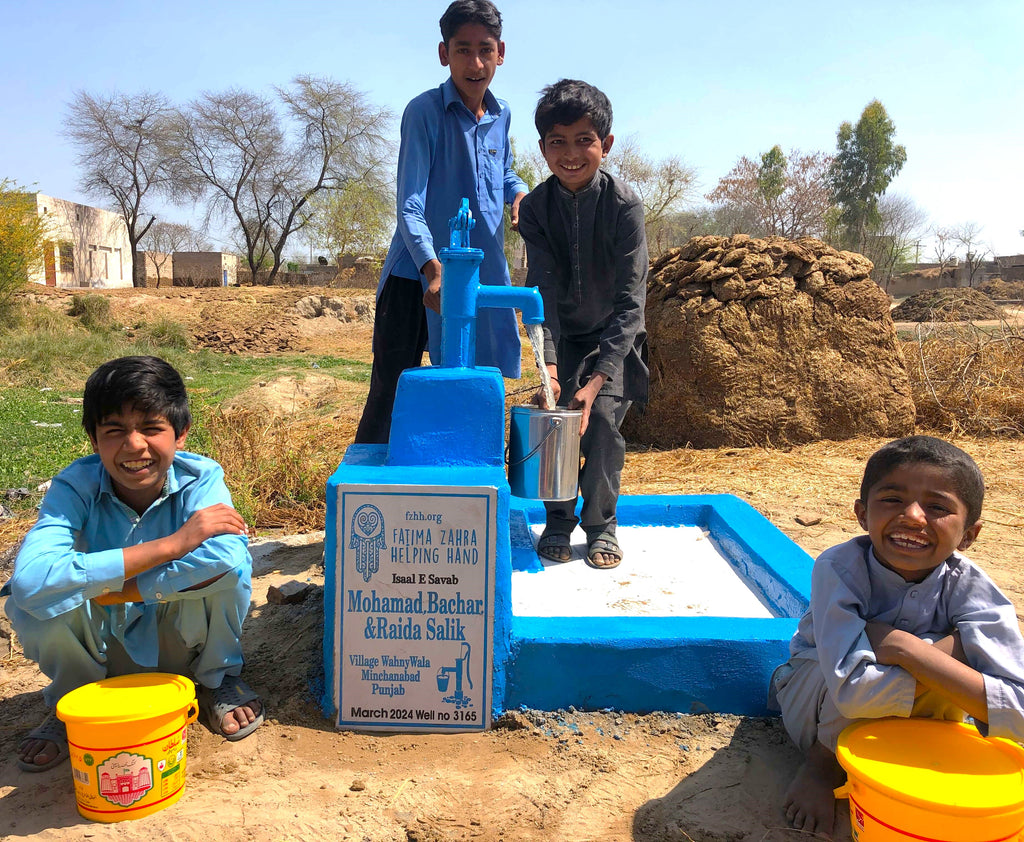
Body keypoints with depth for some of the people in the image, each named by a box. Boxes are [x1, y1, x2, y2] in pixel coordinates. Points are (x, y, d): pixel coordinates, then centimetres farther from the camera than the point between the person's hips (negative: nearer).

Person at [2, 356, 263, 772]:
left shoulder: (200, 478, -22)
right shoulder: (75, 487, -22)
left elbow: (228, 557, -43)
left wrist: (104, 589, -36)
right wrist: (170, 544, -41)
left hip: (178, 640, -1)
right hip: (105, 649, 1)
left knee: (227, 567, -31)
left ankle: (216, 678, 1)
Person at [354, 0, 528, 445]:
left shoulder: (501, 115, 9)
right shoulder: (424, 112, -10)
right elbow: (409, 206, -17)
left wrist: (519, 192, 3)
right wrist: (433, 270, -34)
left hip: (483, 276, 6)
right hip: (417, 277, -5)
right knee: (389, 396, -2)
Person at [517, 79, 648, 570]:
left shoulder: (624, 205, -23)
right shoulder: (535, 207, -14)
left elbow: (630, 300, -26)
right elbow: (542, 290, -19)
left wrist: (597, 380, -34)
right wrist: (549, 368, -32)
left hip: (615, 336, -2)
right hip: (562, 335, 2)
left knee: (602, 419, -16)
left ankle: (601, 525, 5)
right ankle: (558, 521, 9)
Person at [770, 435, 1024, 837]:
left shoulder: (970, 589, -22)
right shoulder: (840, 568, -30)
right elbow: (851, 689, -40)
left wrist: (900, 645, -39)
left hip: (895, 722, 3)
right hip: (816, 709, -3)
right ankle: (821, 765, -6)